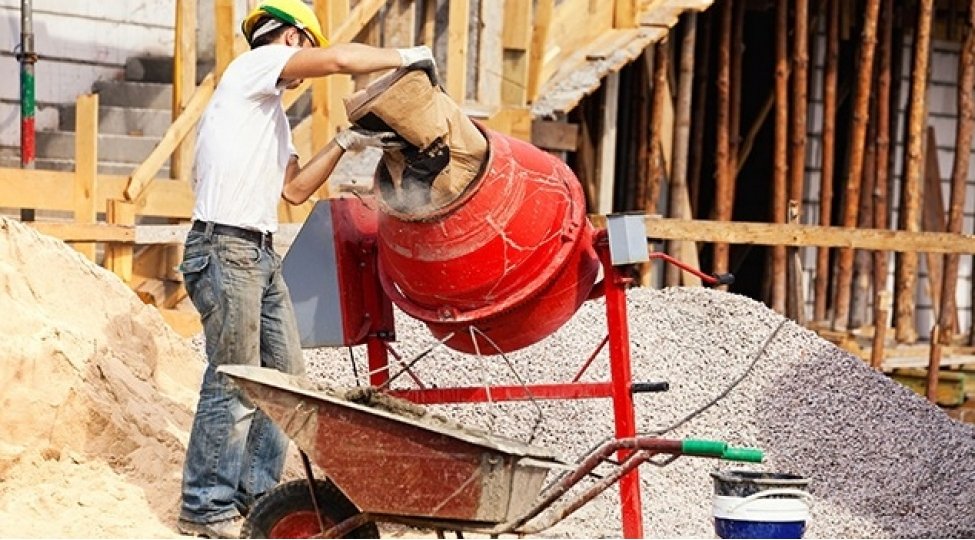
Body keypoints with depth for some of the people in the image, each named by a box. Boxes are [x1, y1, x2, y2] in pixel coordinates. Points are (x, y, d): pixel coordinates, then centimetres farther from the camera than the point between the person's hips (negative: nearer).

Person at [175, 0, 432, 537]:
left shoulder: (272, 109, 25)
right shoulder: (252, 67, -3)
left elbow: (294, 188, 21)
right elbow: (339, 58, -17)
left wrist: (344, 143, 12)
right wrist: (408, 56, -4)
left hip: (260, 252, 10)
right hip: (225, 247, -10)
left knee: (284, 378, 11)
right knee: (233, 386, -7)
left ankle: (254, 492, 19)